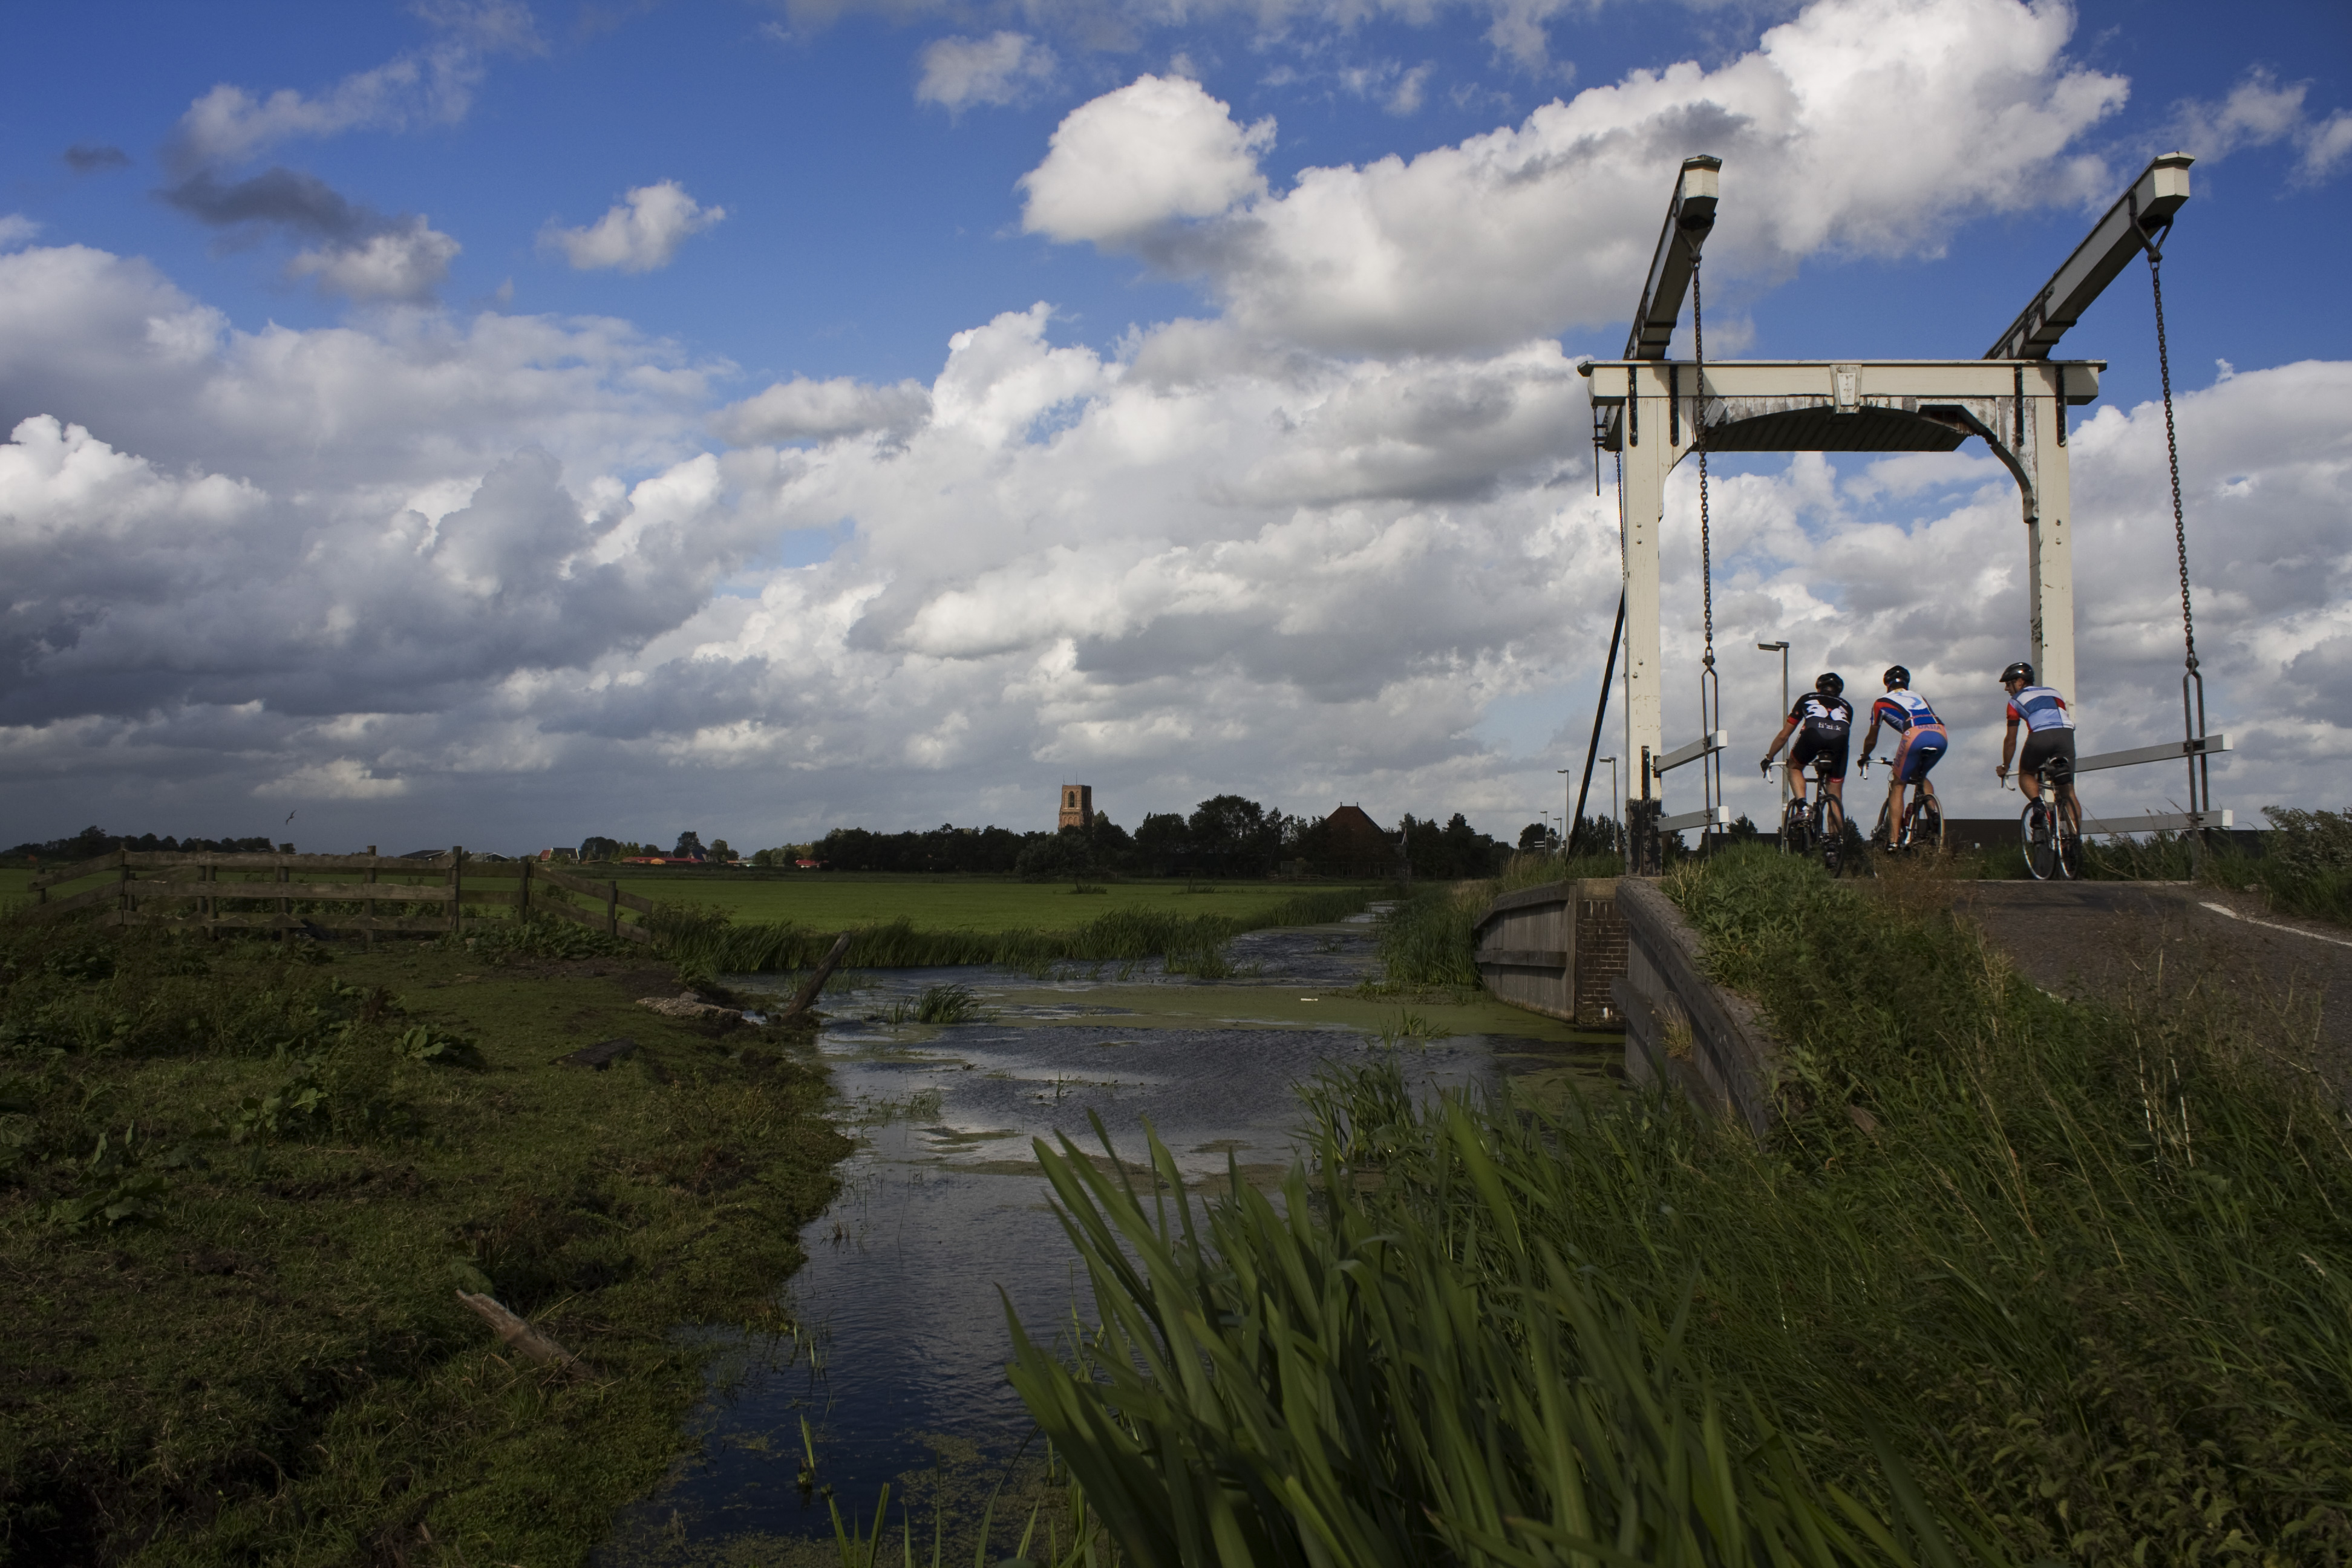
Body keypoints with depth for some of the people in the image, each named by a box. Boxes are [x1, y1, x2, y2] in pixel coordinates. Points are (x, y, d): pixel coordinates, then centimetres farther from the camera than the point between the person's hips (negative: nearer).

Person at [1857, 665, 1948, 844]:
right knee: (1920, 777, 32)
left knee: (1898, 785, 12)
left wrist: (1865, 758, 52)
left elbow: (1871, 739, 33)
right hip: (1941, 736, 4)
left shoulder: (1882, 702, 24)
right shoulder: (1919, 697, 36)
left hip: (1915, 735, -4)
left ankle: (1893, 840, 3)